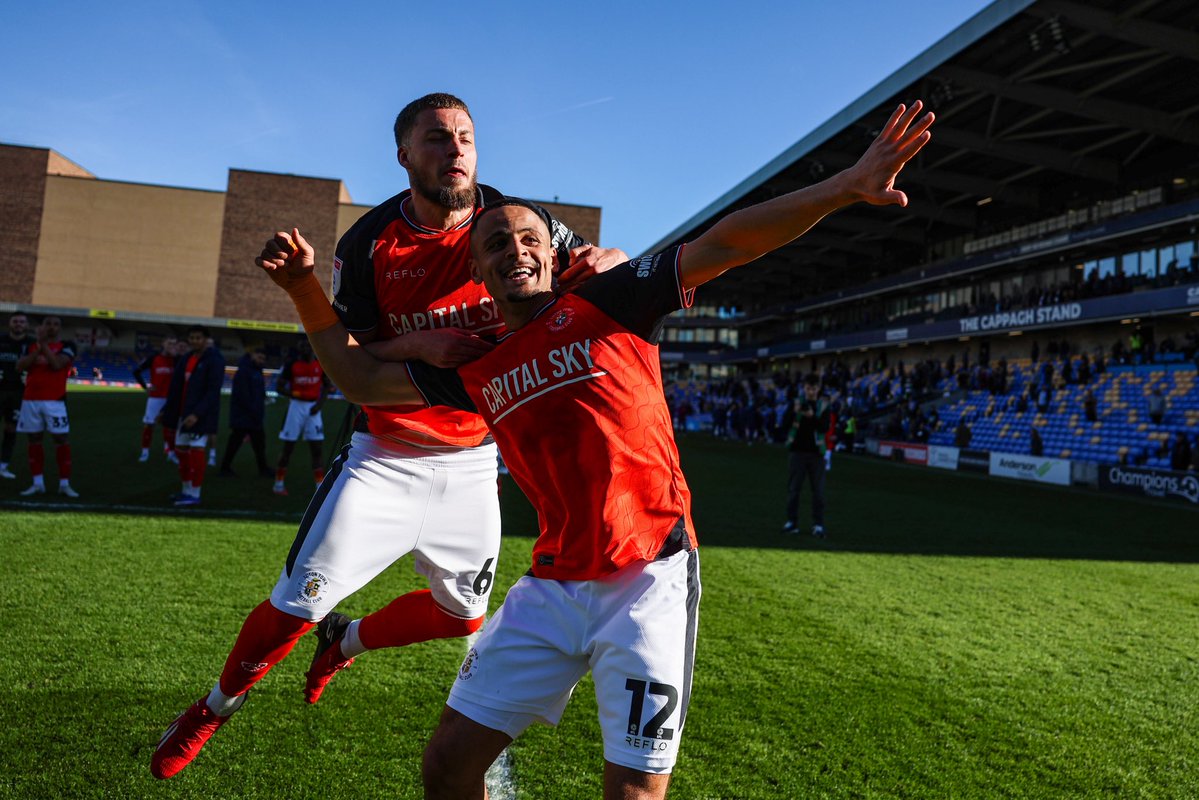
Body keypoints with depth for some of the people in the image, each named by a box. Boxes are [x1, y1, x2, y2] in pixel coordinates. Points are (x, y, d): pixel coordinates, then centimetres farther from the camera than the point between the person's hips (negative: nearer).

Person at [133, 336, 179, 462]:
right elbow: (136, 371, 2)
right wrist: (145, 387, -4)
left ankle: (170, 451, 14)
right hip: (155, 397, -2)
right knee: (148, 424, 2)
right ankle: (145, 452, 13)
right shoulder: (153, 358, -6)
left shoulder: (176, 360, 0)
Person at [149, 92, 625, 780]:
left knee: (463, 615, 13)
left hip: (472, 461, 3)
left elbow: (622, 267, -5)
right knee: (295, 607, -2)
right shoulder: (370, 244, -8)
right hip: (385, 458, -2)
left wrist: (597, 261, -30)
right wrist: (414, 346, -29)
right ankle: (215, 710, 29)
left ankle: (346, 640, 42)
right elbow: (346, 373, -9)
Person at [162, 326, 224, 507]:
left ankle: (195, 494, -2)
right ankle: (186, 490, 25)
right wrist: (167, 410, 10)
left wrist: (197, 414, -24)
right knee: (181, 450, 13)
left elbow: (213, 391, -18)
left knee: (196, 451, -9)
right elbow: (176, 388, 17)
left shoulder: (214, 360, -11)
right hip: (183, 413, 8)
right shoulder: (185, 359, 13)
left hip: (201, 415, -8)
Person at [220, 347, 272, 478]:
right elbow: (242, 394, -20)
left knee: (259, 443, 11)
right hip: (242, 415, -9)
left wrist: (260, 410, 6)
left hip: (255, 417, 9)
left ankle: (263, 468, 18)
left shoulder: (257, 371, 14)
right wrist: (253, 410, -20)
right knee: (235, 442, 0)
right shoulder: (243, 371, -14)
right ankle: (225, 467, 10)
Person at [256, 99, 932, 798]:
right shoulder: (478, 368, 10)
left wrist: (848, 186, -15)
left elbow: (724, 244, -8)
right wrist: (305, 287, 14)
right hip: (554, 586, 4)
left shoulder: (609, 303, -2)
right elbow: (365, 376, 19)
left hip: (649, 577, -4)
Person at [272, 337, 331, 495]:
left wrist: (320, 403, -3)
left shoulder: (321, 364, 3)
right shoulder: (291, 364, -5)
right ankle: (279, 483, 16)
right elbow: (280, 387, -2)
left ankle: (320, 486, 4)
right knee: (288, 447, 4)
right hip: (296, 406, -2)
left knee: (316, 448, 1)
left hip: (313, 408, 2)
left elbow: (326, 385, 12)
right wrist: (295, 394, -20)